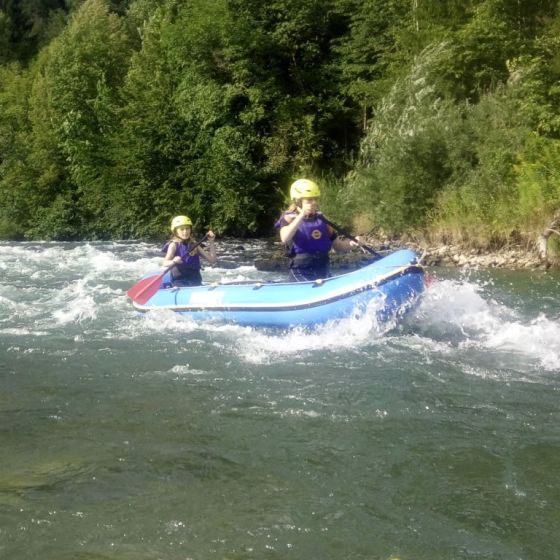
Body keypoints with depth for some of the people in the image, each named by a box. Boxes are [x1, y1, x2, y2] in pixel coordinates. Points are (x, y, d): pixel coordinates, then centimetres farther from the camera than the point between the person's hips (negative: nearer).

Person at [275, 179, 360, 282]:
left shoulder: (321, 220, 14)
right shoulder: (290, 219, 0)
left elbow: (338, 246, 18)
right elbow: (284, 239, -24)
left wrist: (350, 244, -4)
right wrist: (302, 215, -27)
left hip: (324, 273, 6)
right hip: (300, 274, -6)